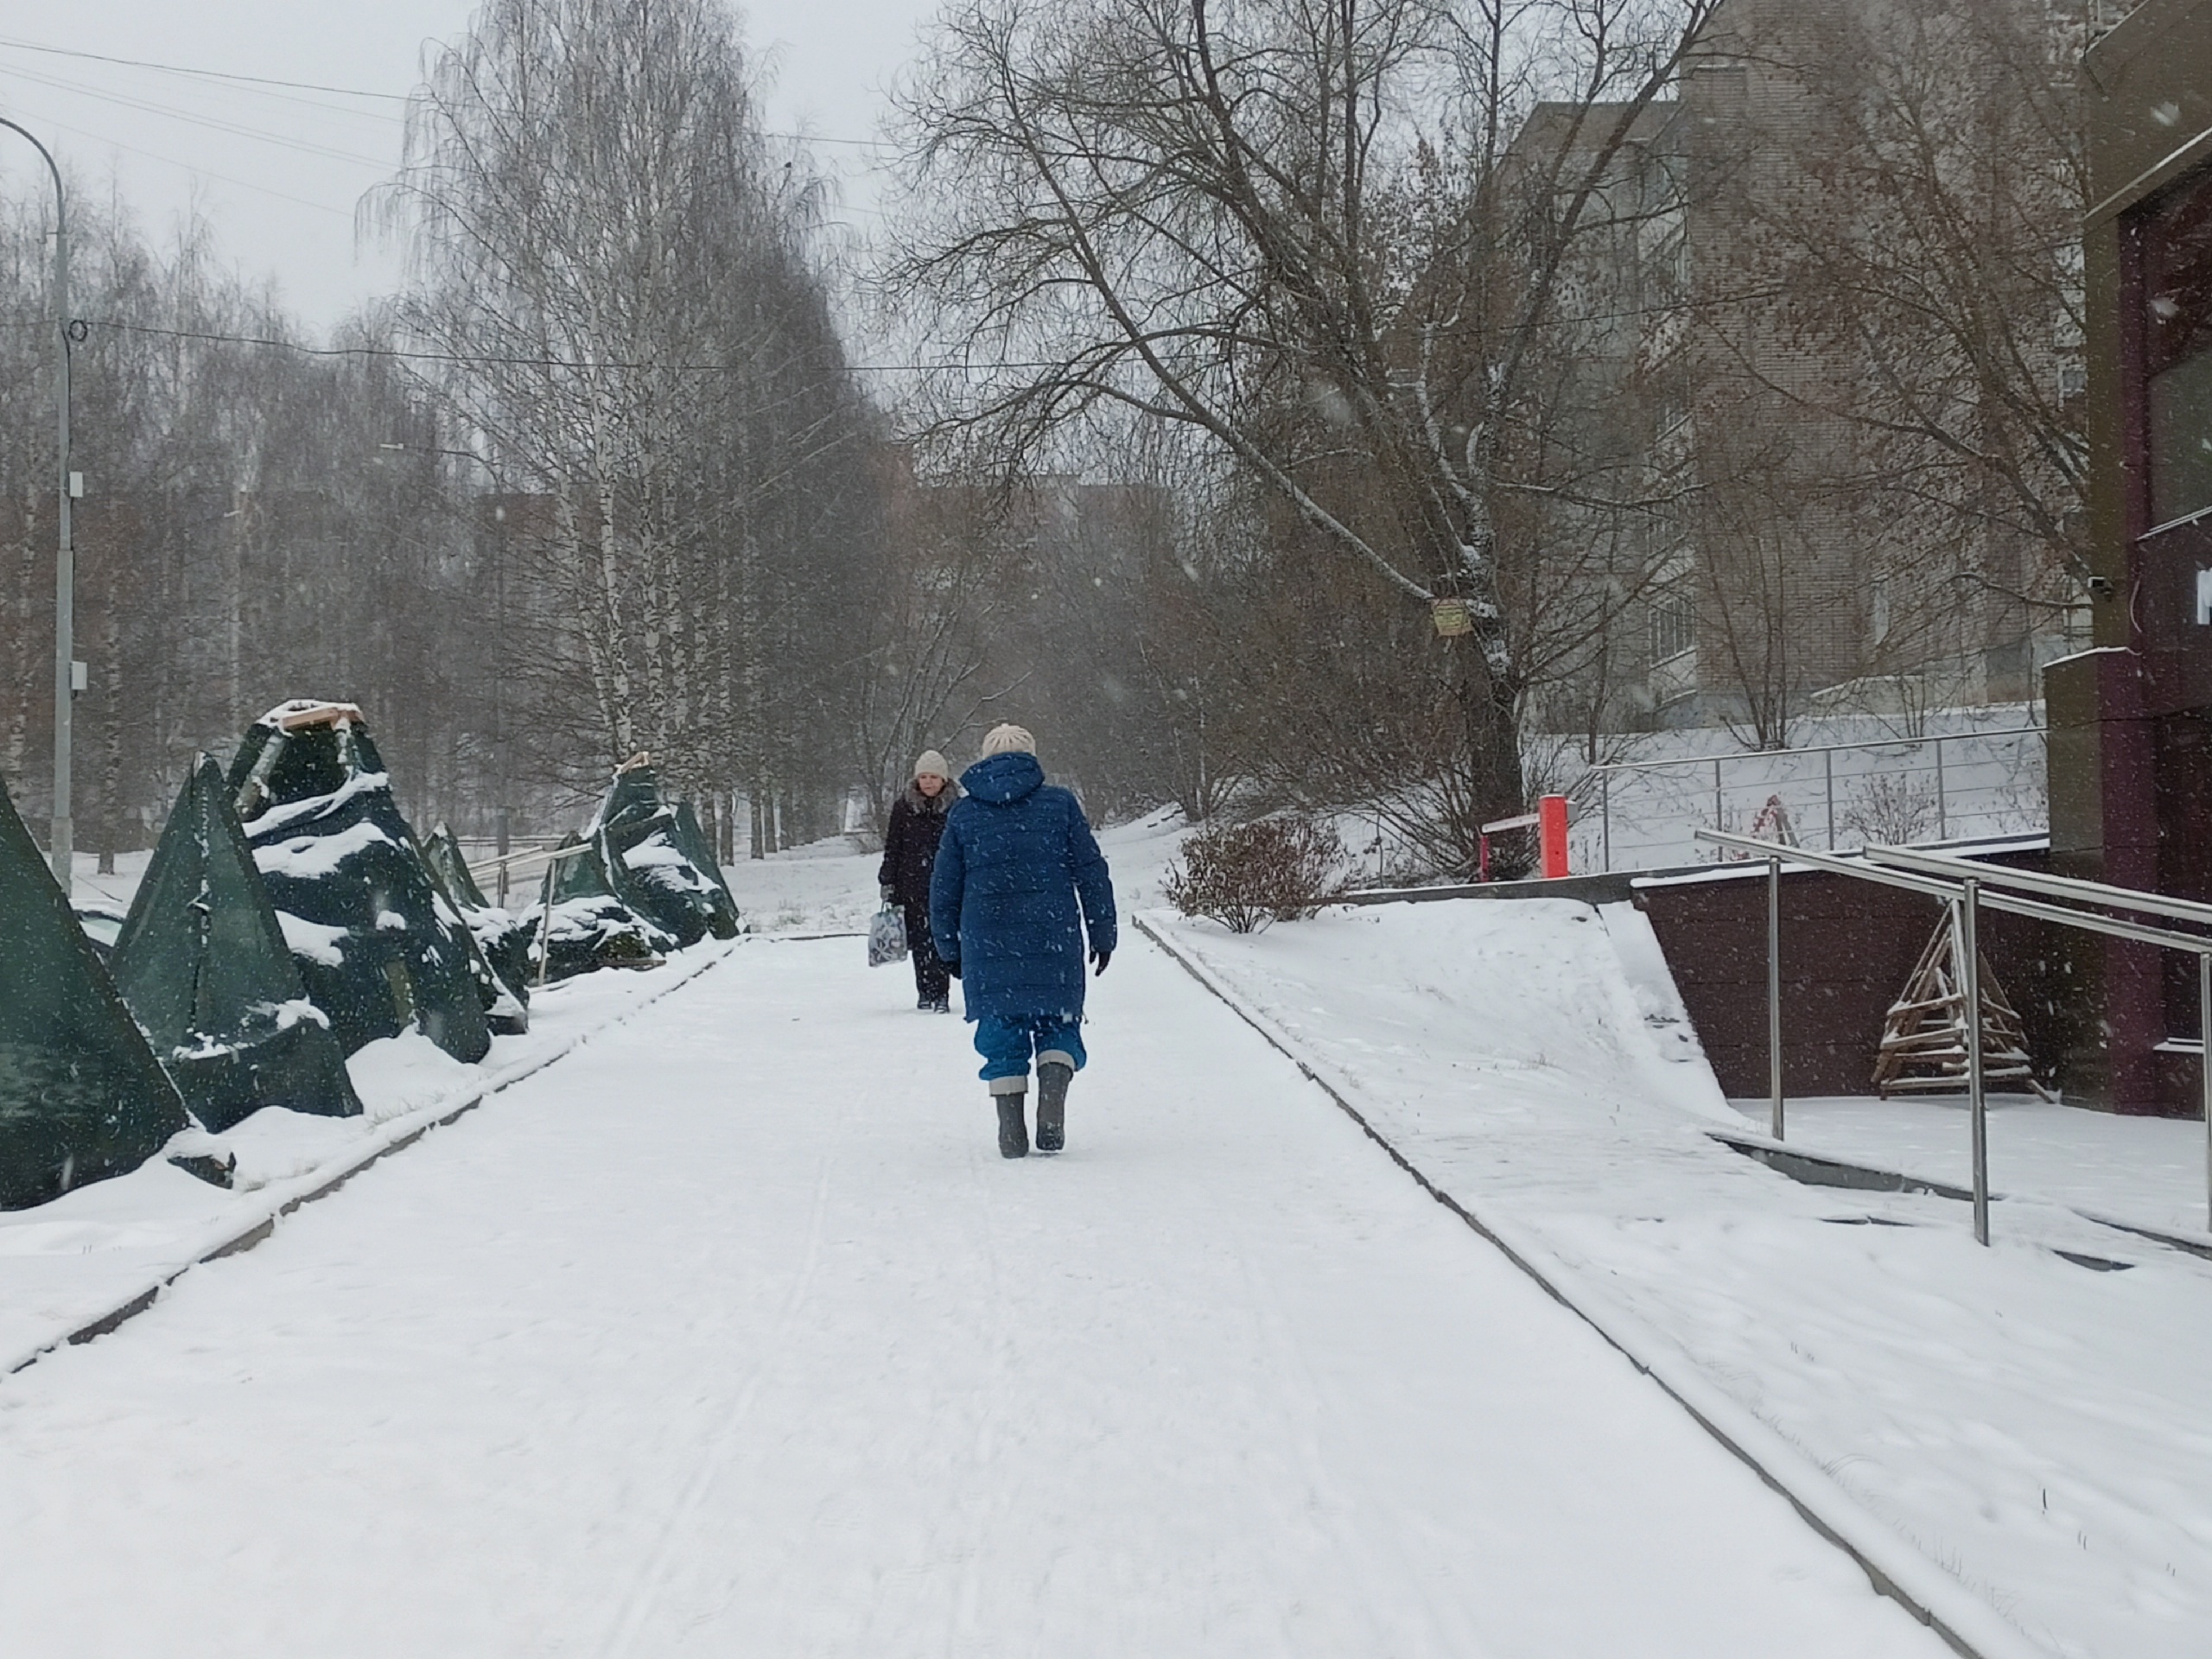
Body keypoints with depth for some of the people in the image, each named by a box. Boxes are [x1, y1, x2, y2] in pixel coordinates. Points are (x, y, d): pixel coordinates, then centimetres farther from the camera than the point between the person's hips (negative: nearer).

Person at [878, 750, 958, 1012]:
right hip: (912, 884, 1)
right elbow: (892, 846, 8)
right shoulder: (903, 806, 5)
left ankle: (941, 994, -2)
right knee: (920, 940, 2)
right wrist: (888, 882, 4)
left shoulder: (956, 807, 3)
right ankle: (925, 992, 11)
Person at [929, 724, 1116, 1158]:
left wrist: (950, 949, 20)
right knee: (1057, 1025, 12)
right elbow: (1091, 874, 3)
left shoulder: (962, 815, 7)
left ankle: (1012, 1131, 3)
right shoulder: (1059, 804, 3)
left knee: (1002, 1036, 9)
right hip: (1053, 943, -1)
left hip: (986, 948, 1)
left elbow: (944, 890, 10)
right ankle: (1052, 1107, -11)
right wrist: (1102, 934, 11)